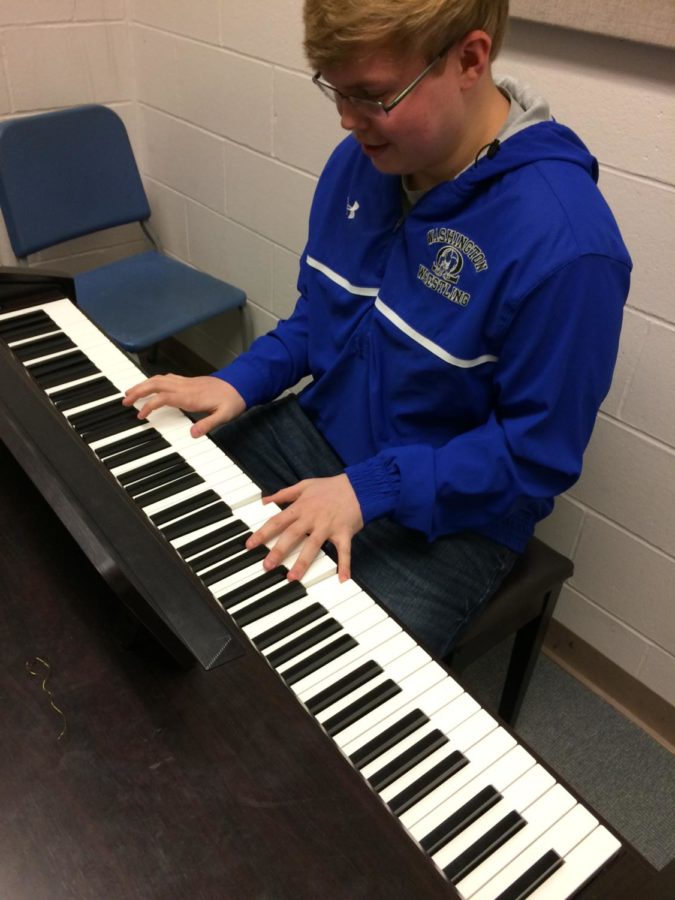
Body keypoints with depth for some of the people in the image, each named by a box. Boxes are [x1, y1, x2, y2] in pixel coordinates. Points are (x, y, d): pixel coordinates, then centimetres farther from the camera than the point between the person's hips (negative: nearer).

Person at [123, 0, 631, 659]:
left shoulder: (564, 242, -27)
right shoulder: (358, 161, -4)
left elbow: (540, 453, -20)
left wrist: (368, 489, -26)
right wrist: (241, 383, -6)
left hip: (450, 512, -6)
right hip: (319, 428, 7)